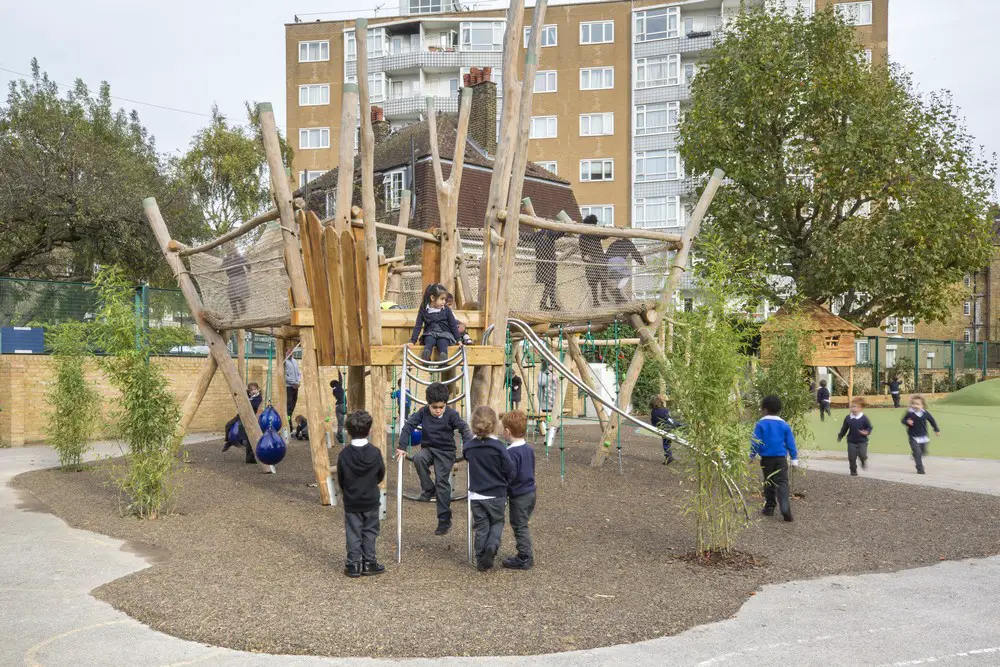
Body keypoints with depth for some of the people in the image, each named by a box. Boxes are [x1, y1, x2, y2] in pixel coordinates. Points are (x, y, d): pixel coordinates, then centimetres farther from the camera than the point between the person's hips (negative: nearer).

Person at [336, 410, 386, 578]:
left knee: (353, 534, 8)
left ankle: (354, 565, 10)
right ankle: (369, 563, 16)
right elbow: (381, 475, 1)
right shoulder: (375, 452, -12)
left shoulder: (344, 454, -13)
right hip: (371, 501, 0)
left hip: (351, 502, 0)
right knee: (369, 532, 12)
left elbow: (340, 478, -2)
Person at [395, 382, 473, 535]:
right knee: (418, 459, -32)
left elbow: (464, 429, -14)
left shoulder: (451, 414, -11)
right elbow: (408, 426, -5)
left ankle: (444, 520, -3)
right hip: (428, 448, 2)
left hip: (445, 452, -2)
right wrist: (402, 447, -13)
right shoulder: (423, 412, -5)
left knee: (442, 482, -11)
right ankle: (428, 489, -11)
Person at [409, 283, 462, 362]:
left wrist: (459, 339, 1)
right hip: (430, 334, 0)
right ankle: (424, 361, -56)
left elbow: (453, 325, 6)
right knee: (429, 340, -34)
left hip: (444, 334, 0)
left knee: (442, 342, -34)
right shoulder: (423, 310, 2)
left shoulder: (446, 310, 3)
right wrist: (412, 341, -4)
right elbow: (418, 326, 3)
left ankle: (443, 364, -55)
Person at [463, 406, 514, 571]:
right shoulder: (498, 446, -15)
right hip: (496, 494, -2)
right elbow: (509, 471, -9)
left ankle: (481, 561, 14)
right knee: (497, 523, 16)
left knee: (481, 528, 13)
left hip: (476, 495, 3)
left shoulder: (468, 447, -6)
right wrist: (505, 486, 10)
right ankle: (492, 546, -9)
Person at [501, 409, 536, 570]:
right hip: (531, 492, 9)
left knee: (519, 526, 3)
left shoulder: (511, 452, -22)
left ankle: (524, 558, 9)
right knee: (522, 525, 20)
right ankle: (527, 553, 28)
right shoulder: (529, 449, 6)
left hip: (519, 496, -9)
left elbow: (509, 476, -25)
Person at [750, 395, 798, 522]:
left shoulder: (761, 424, -6)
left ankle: (769, 507, 17)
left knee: (769, 483, 13)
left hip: (766, 459, -1)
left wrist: (752, 456, 7)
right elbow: (790, 443, 5)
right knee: (782, 482, -3)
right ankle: (785, 506, -22)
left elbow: (755, 442, -6)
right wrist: (794, 459, 12)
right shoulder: (784, 425, 2)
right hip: (781, 459, 1)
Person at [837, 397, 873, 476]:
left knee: (862, 455, -13)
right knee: (852, 458, 1)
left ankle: (864, 462, 24)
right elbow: (844, 428, 13)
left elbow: (869, 428, -3)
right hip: (851, 442, 3)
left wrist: (867, 432, -23)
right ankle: (853, 472, 16)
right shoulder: (848, 418, 2)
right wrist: (840, 436, 18)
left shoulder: (864, 419, -9)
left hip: (862, 441, -3)